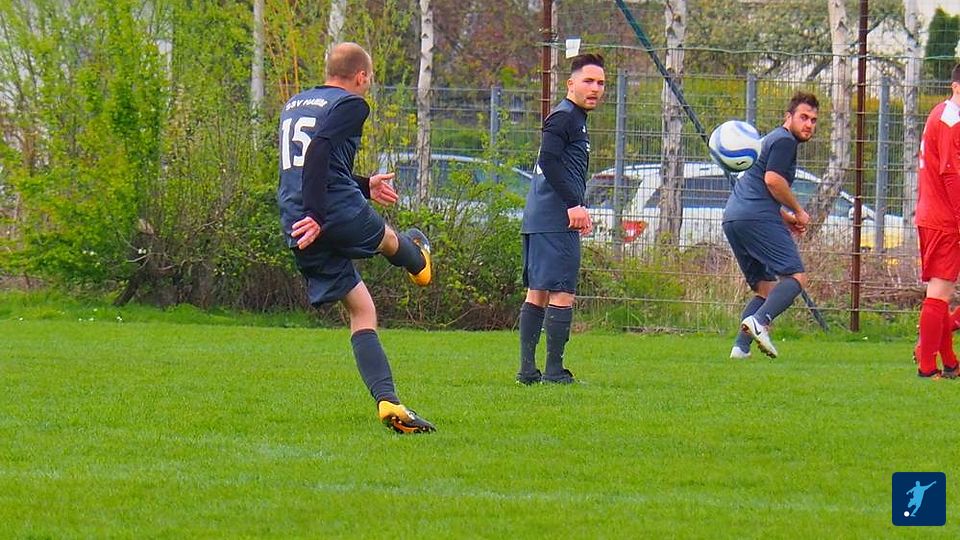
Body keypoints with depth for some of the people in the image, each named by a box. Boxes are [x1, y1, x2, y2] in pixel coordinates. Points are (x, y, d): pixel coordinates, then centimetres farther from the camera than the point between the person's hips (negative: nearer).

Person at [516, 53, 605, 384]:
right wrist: (574, 205, -20)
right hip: (555, 220, -11)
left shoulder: (575, 120, 22)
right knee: (562, 294, -9)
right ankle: (553, 370, -9)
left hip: (540, 220, 11)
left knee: (537, 293, 10)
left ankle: (527, 370, 11)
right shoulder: (564, 117, -9)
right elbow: (549, 160, -20)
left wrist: (578, 209, 21)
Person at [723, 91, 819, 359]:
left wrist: (785, 216, 26)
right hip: (757, 217, -10)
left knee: (765, 288, 12)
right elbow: (773, 179, -15)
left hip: (732, 217, 10)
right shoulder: (784, 141, -1)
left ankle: (741, 346, -3)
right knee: (795, 277, -14)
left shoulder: (772, 140, 31)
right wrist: (799, 212, -3)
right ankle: (759, 321, -35)